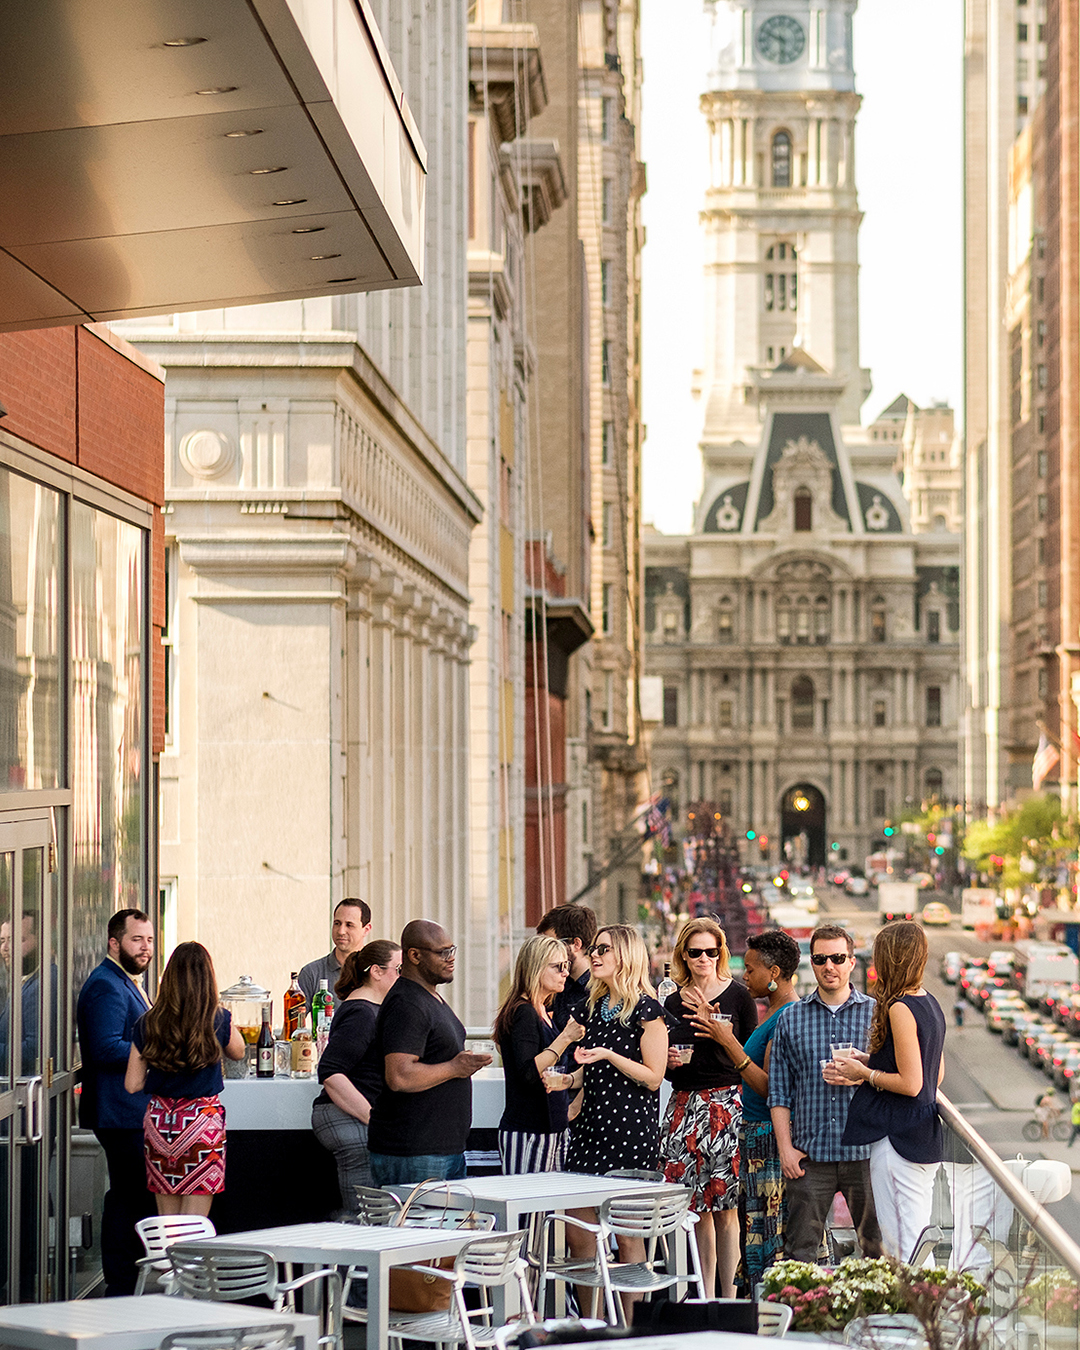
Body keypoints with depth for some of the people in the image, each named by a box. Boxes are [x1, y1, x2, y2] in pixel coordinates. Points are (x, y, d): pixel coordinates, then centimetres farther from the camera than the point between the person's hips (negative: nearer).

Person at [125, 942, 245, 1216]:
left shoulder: (147, 1024, -2)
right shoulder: (218, 1021, -8)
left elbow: (132, 1084, 1)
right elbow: (238, 1052, 14)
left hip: (159, 1122, 3)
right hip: (201, 1119, -3)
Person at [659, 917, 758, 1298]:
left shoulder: (738, 996, 2)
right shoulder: (673, 1003, 13)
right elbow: (660, 1067, 20)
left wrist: (721, 1034, -13)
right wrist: (668, 1061, -1)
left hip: (728, 1104, -4)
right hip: (685, 1106, 4)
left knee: (725, 1207, -6)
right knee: (698, 1208, 4)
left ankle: (729, 1296, -3)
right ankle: (705, 1297, 10)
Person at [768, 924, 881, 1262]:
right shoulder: (792, 1019, 9)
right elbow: (779, 1090, 8)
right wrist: (785, 1148, 0)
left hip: (864, 1152, -1)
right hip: (809, 1154, 1)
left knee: (879, 1249, 4)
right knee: (799, 1250, 1)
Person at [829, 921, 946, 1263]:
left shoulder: (899, 1009, -16)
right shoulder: (930, 1004, 10)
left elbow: (910, 1084, -19)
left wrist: (865, 1073, -5)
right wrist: (867, 1064, 14)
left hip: (897, 1136, -9)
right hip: (926, 1133, 9)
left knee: (902, 1244, -5)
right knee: (918, 1239, 13)